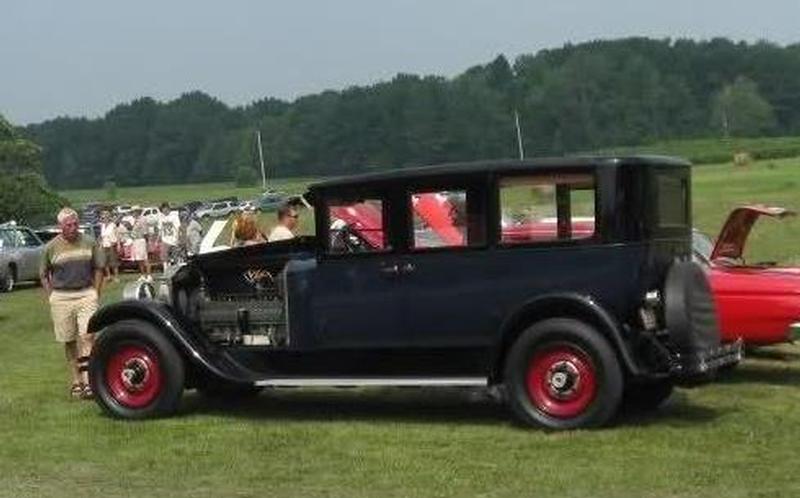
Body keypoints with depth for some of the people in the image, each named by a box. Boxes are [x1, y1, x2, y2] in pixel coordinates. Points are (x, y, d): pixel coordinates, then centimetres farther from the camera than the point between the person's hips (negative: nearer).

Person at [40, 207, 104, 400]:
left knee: (87, 336, -13)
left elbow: (98, 269, 11)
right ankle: (76, 381, 17)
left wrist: (96, 294, 5)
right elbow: (43, 275, 10)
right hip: (61, 297, 1)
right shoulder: (51, 247, 1)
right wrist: (51, 298, 3)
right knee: (69, 342, 7)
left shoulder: (89, 243, 2)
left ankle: (88, 380, -13)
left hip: (86, 294, -1)